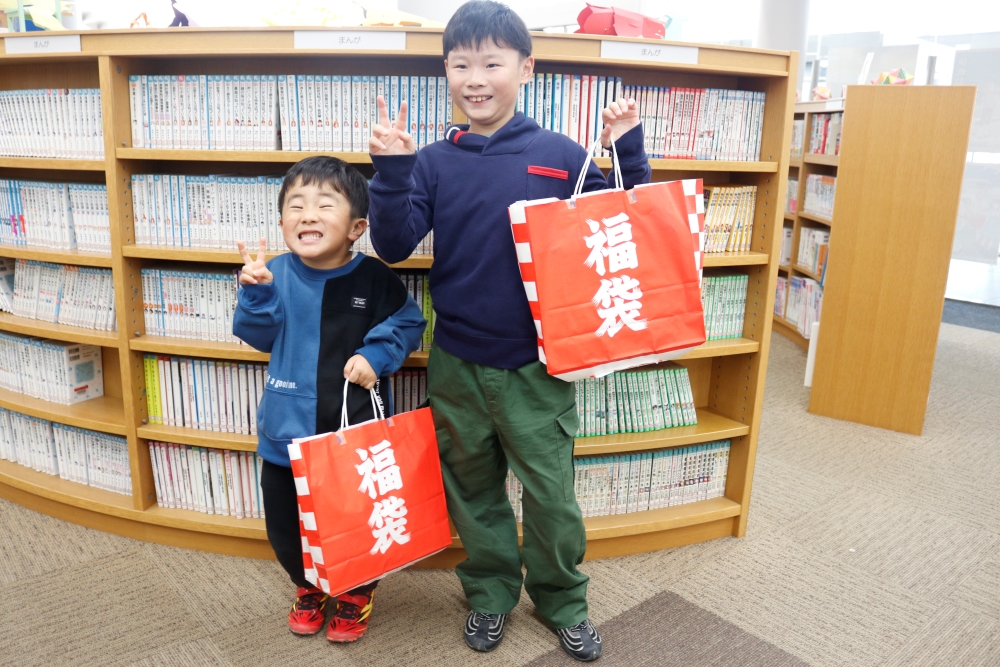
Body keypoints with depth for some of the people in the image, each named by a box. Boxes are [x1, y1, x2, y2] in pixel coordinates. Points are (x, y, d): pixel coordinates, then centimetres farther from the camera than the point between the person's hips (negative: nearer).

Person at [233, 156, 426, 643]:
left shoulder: (373, 278, -11)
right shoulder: (277, 273, -6)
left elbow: (409, 324, -1)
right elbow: (259, 336, -4)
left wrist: (376, 355, -15)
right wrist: (255, 291, -20)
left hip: (355, 430, -2)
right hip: (287, 429, 3)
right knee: (284, 525, 17)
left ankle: (357, 593, 42)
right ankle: (308, 587, 46)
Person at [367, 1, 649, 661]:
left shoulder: (560, 155, -3)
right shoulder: (434, 162, 1)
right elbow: (393, 246, -6)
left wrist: (629, 153, -10)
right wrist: (390, 170, -17)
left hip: (536, 364, -1)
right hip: (457, 365, 2)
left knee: (552, 494, 9)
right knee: (474, 489, 17)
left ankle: (561, 598, 34)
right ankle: (490, 591, 39)